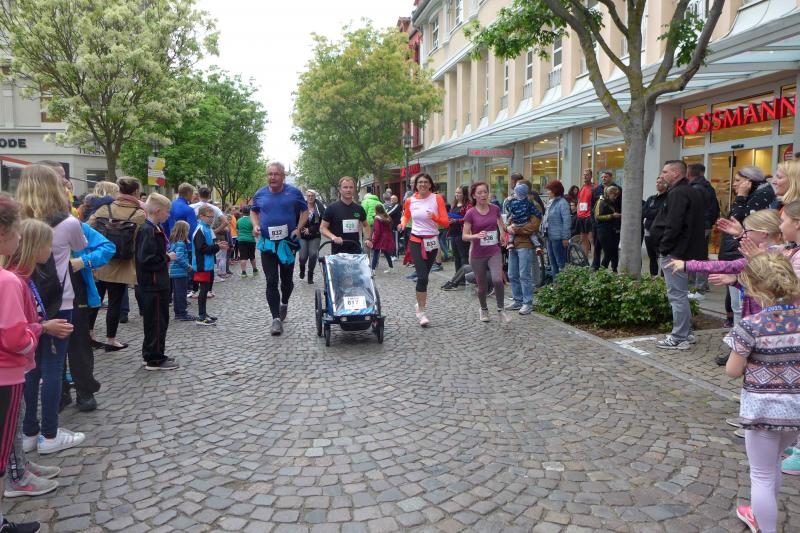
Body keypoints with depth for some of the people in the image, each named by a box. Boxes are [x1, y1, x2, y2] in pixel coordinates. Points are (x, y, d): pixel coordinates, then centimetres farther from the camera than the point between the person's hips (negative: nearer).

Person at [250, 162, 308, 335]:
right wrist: (255, 225, 0)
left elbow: (305, 211, 7)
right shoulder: (260, 194, 3)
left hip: (287, 243, 0)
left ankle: (284, 303, 43)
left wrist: (298, 229, -7)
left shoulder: (294, 192, -3)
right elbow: (253, 211, 19)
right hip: (267, 244, 1)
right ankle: (276, 318, -3)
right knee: (271, 282, -5)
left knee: (286, 279, 14)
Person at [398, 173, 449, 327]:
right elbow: (406, 215, 21)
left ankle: (420, 304, 35)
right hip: (416, 241, -1)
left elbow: (446, 222, -7)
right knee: (422, 276, -13)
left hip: (432, 242, 1)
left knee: (424, 275, 11)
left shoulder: (437, 198, -4)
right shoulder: (410, 200, 0)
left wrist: (434, 217, -26)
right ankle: (421, 312, -5)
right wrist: (402, 224, 0)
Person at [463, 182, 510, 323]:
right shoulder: (471, 213, -10)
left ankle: (500, 309, 1)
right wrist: (477, 235, -28)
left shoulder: (495, 209, -1)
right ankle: (483, 309, 38)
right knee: (482, 286, 10)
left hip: (494, 252, 1)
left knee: (497, 280, -21)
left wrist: (502, 232, 9)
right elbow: (465, 236, -11)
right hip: (477, 255, -1)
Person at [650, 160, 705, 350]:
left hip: (674, 251, -11)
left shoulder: (678, 193, -16)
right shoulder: (692, 192, 17)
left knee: (677, 295, -5)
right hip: (686, 249, 11)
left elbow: (673, 226, -24)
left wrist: (664, 248, -14)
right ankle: (685, 333, 27)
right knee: (680, 294, 18)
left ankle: (679, 338, 0)